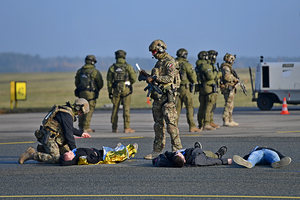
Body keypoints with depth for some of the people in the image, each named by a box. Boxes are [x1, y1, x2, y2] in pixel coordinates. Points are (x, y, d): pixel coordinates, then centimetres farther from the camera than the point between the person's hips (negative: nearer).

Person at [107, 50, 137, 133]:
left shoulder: (112, 67, 4)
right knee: (126, 108, -3)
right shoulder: (128, 66, -1)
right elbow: (134, 78, -4)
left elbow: (109, 81, 3)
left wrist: (109, 92, 10)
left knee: (115, 108, 11)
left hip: (116, 90, 2)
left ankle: (114, 128, 15)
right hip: (126, 89, -2)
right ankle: (127, 128, -7)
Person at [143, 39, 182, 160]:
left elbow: (170, 78, -19)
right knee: (158, 124, 9)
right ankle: (157, 150, 12)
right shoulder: (159, 63, 20)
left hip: (167, 96, -9)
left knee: (171, 123, -11)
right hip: (158, 96, 9)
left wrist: (154, 78, -18)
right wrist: (147, 76, 12)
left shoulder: (169, 62, -9)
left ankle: (177, 149, -10)